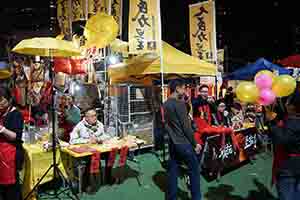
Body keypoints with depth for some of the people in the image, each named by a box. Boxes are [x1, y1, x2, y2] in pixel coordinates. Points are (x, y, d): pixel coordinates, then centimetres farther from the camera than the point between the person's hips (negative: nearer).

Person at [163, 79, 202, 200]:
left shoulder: (165, 104, 7)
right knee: (194, 170, 7)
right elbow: (186, 126, -16)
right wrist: (195, 143, -10)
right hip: (183, 143, -8)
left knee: (172, 171, 13)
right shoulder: (179, 104, -16)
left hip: (172, 143, 8)